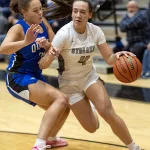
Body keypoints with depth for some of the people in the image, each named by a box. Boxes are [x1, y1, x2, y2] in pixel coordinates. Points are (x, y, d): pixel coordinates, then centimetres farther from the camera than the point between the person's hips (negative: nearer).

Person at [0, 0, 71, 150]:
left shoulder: (43, 22, -1)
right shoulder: (18, 28, -20)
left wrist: (47, 45, -23)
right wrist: (26, 42, -55)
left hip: (35, 76, 8)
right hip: (18, 78, -8)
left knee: (64, 109, 19)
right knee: (61, 99, -26)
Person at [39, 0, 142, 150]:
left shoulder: (95, 31, -14)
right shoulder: (64, 34, -26)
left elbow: (109, 59, -10)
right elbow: (42, 65, -27)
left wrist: (118, 55, -33)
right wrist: (50, 54, -50)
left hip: (89, 76, 2)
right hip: (69, 82, -2)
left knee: (109, 113, -19)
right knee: (91, 127, -4)